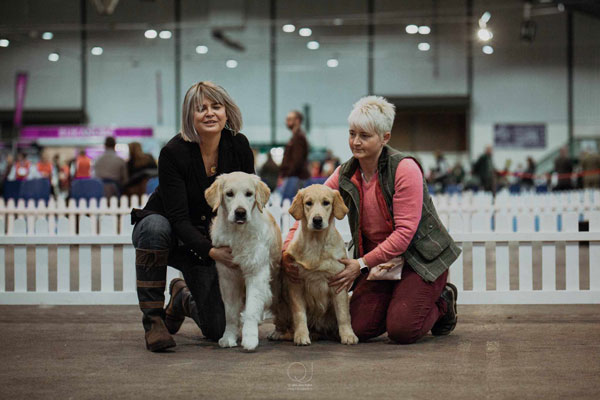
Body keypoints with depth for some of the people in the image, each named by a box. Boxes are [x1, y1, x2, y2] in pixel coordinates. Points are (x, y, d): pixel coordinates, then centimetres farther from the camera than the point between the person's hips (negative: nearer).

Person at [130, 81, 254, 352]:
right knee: (155, 226, -42)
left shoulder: (239, 147, -12)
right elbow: (178, 218, -26)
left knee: (217, 329, -9)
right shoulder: (173, 152, -25)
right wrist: (211, 252, -37)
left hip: (206, 239, 3)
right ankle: (153, 319, -25)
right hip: (168, 231, -3)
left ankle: (183, 296, 28)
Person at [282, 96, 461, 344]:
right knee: (360, 328, -10)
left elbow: (405, 232, -22)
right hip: (377, 260, 5)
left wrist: (362, 263, -25)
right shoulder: (345, 175, 0)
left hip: (419, 256, -5)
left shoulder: (405, 169, -18)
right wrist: (288, 251, -20)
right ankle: (399, 300, 20)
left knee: (402, 331, -19)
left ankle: (442, 301, 12)